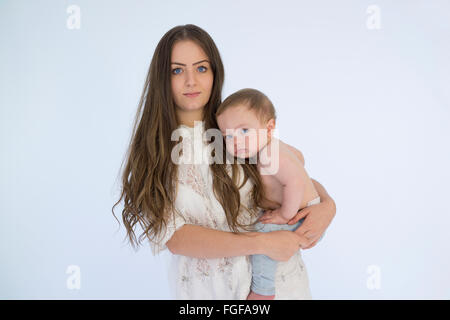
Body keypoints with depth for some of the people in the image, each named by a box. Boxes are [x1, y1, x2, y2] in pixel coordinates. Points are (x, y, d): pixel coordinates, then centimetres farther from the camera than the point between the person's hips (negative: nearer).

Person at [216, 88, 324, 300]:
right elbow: (298, 156, 20)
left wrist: (286, 214, -30)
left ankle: (263, 292, -13)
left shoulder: (270, 155, -28)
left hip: (303, 216, -11)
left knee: (263, 232, -26)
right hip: (299, 209, 11)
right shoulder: (272, 145, 2)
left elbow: (296, 181, -41)